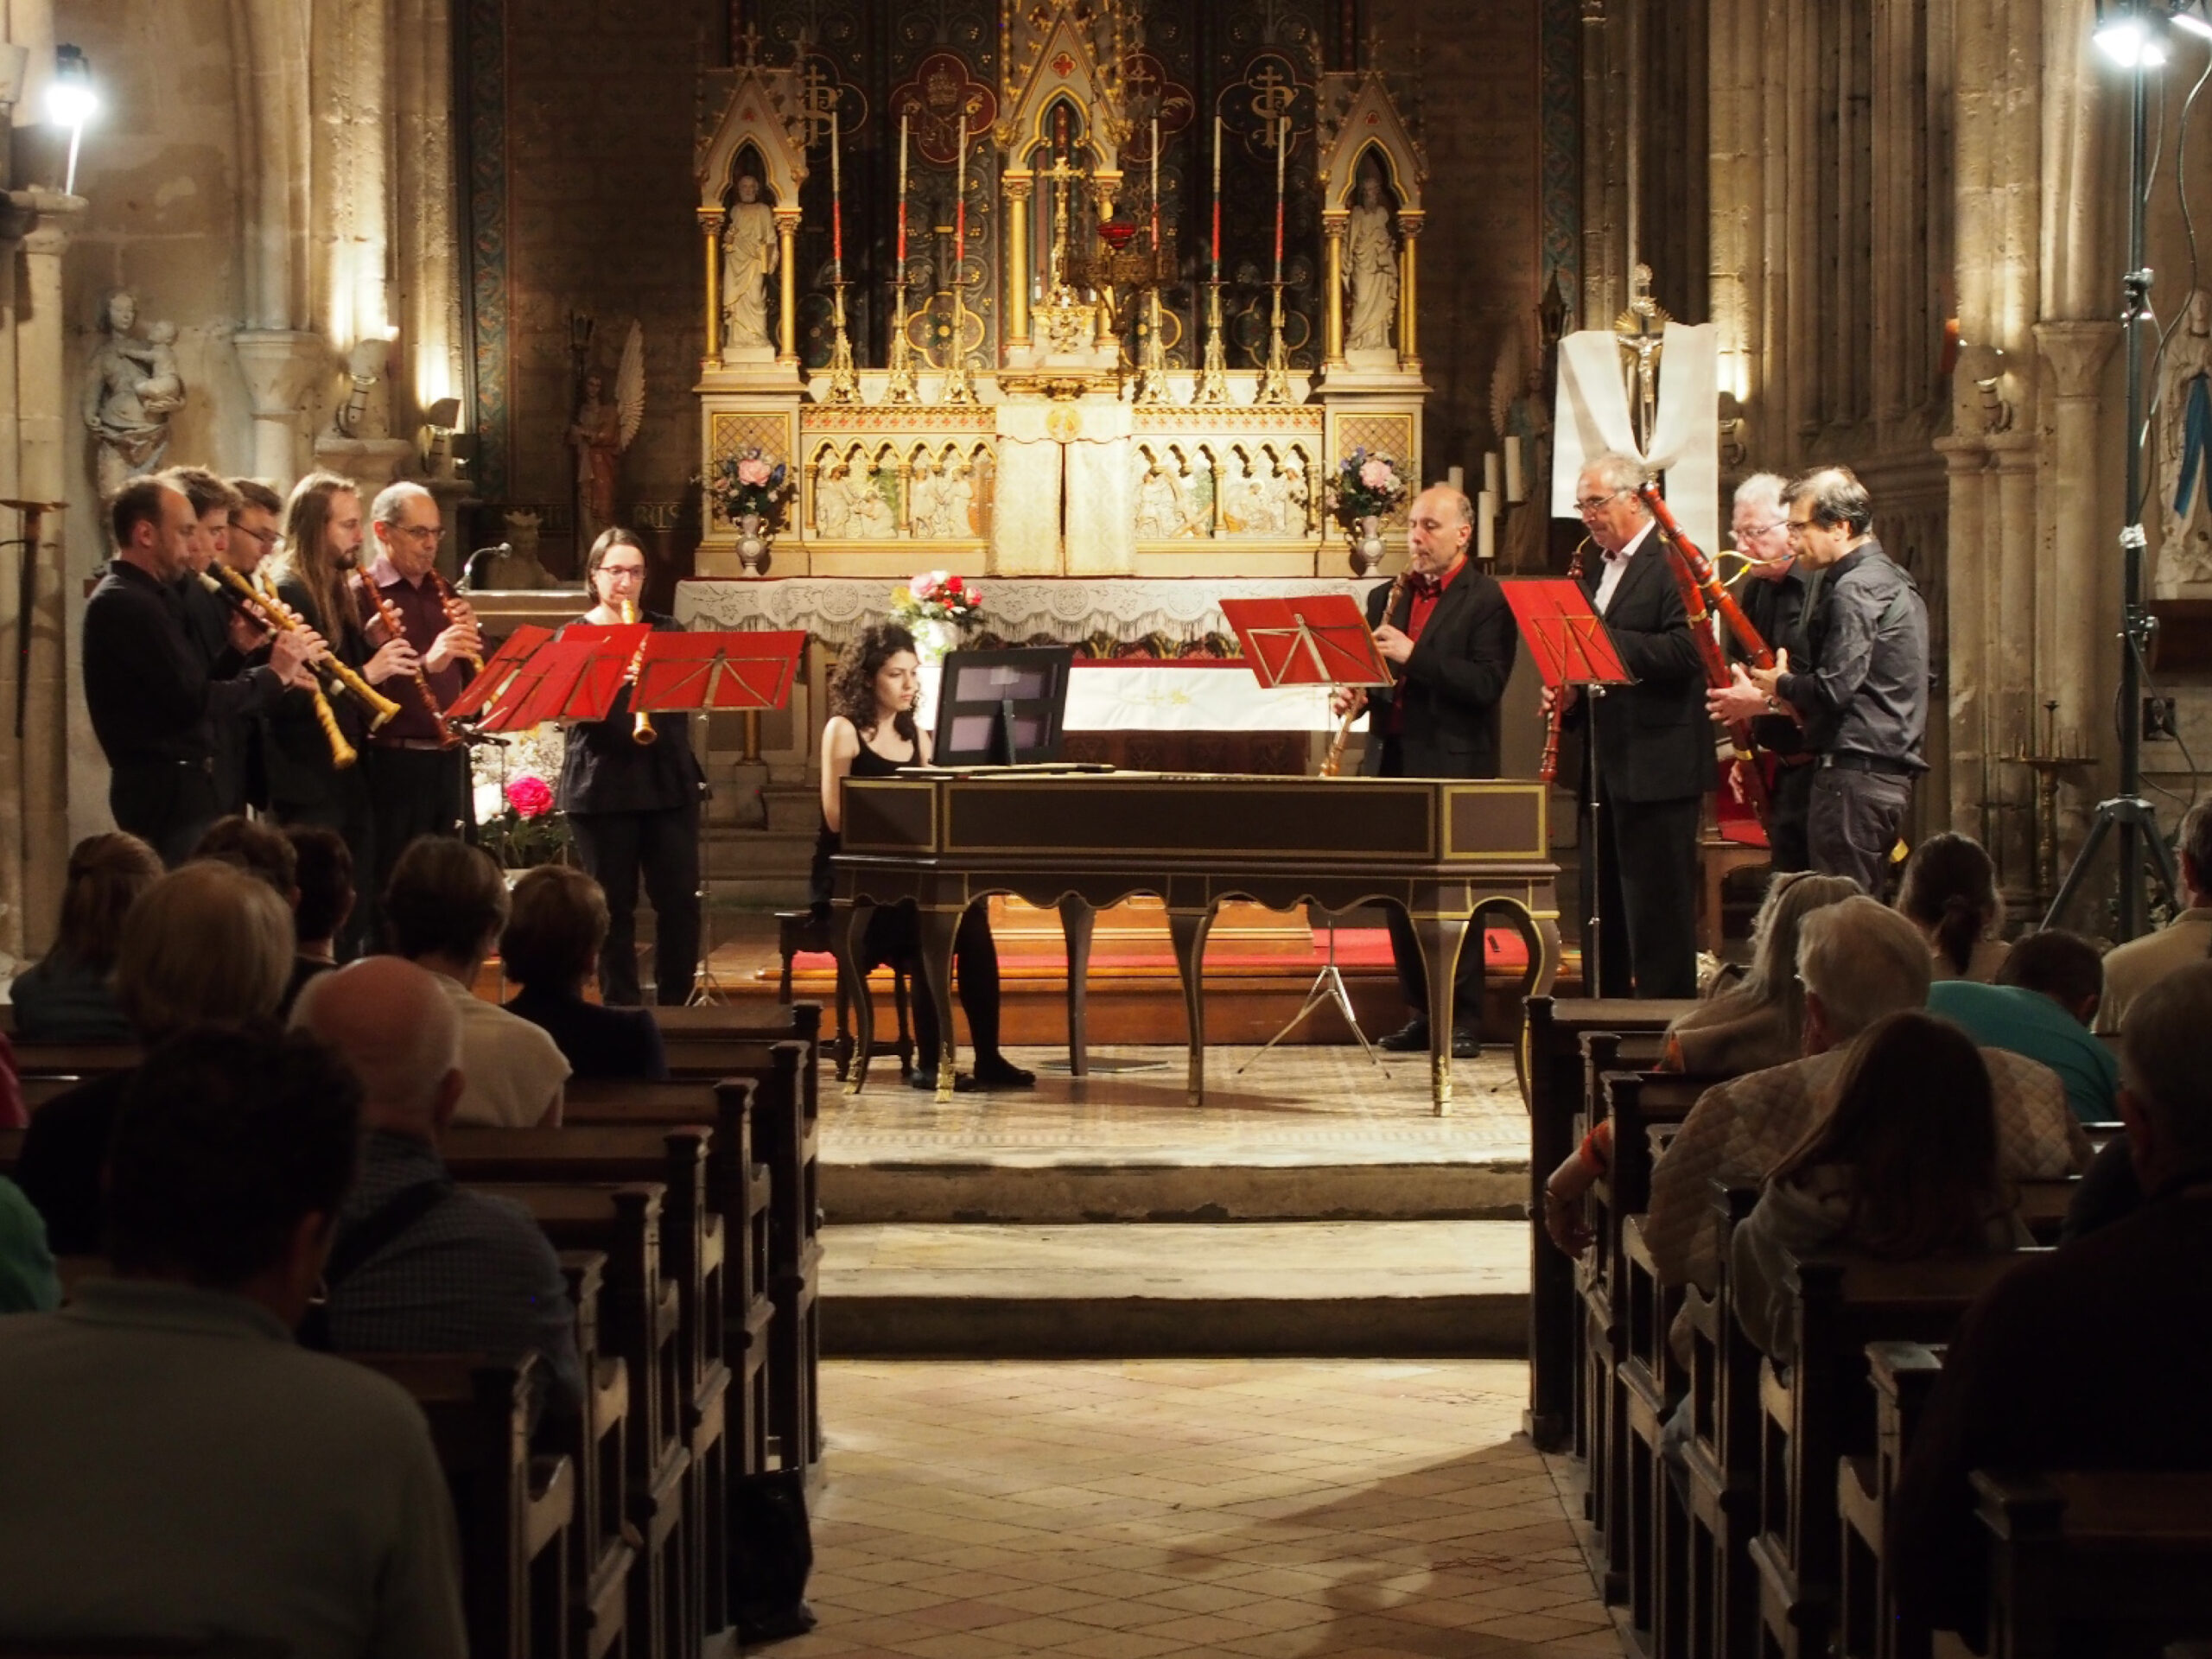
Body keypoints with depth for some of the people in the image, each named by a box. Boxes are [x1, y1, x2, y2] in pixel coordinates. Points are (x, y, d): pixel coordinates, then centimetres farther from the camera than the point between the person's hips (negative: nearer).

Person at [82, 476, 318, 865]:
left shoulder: (146, 597, 16)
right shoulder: (124, 603, -17)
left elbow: (190, 686, 15)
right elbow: (194, 701, -23)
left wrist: (237, 650, 1)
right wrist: (274, 675, -13)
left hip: (177, 786, 11)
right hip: (167, 792, -11)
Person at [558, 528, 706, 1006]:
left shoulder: (667, 631, 13)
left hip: (668, 781, 2)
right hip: (602, 784, -2)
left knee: (680, 900, -1)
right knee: (613, 907, 1)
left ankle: (675, 1006, 11)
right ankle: (622, 1011, 8)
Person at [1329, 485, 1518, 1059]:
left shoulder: (1486, 600, -5)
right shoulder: (1387, 597, 15)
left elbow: (1486, 684, -16)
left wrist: (1412, 654, -21)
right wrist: (1355, 694, -3)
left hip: (1453, 764, -6)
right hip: (1393, 762, 6)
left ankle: (1464, 1020, 2)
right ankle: (1421, 1013, 16)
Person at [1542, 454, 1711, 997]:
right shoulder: (1596, 572, 18)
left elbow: (1684, 652, -21)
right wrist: (1568, 692, 3)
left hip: (1658, 767, -9)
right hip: (1606, 765, 9)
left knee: (1657, 909, -6)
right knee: (1603, 907, 13)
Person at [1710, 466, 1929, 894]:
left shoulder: (1855, 589, -14)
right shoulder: (1887, 578, 19)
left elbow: (1834, 689, -22)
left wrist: (1779, 684, -2)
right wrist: (1767, 701, 16)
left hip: (1856, 774, -11)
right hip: (1888, 774, 11)